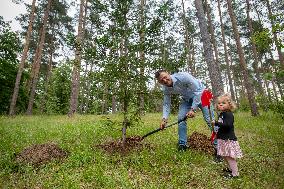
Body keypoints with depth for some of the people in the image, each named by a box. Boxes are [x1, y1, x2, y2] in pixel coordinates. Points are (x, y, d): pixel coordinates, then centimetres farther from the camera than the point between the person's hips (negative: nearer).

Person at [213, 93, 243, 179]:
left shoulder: (228, 114, -16)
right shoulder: (221, 114, 12)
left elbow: (227, 125, -29)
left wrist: (216, 123, -27)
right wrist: (216, 128, 9)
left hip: (228, 139, -9)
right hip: (222, 139, 10)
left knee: (230, 156, -3)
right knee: (224, 156, 20)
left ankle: (235, 173, 10)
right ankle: (231, 168, 38)